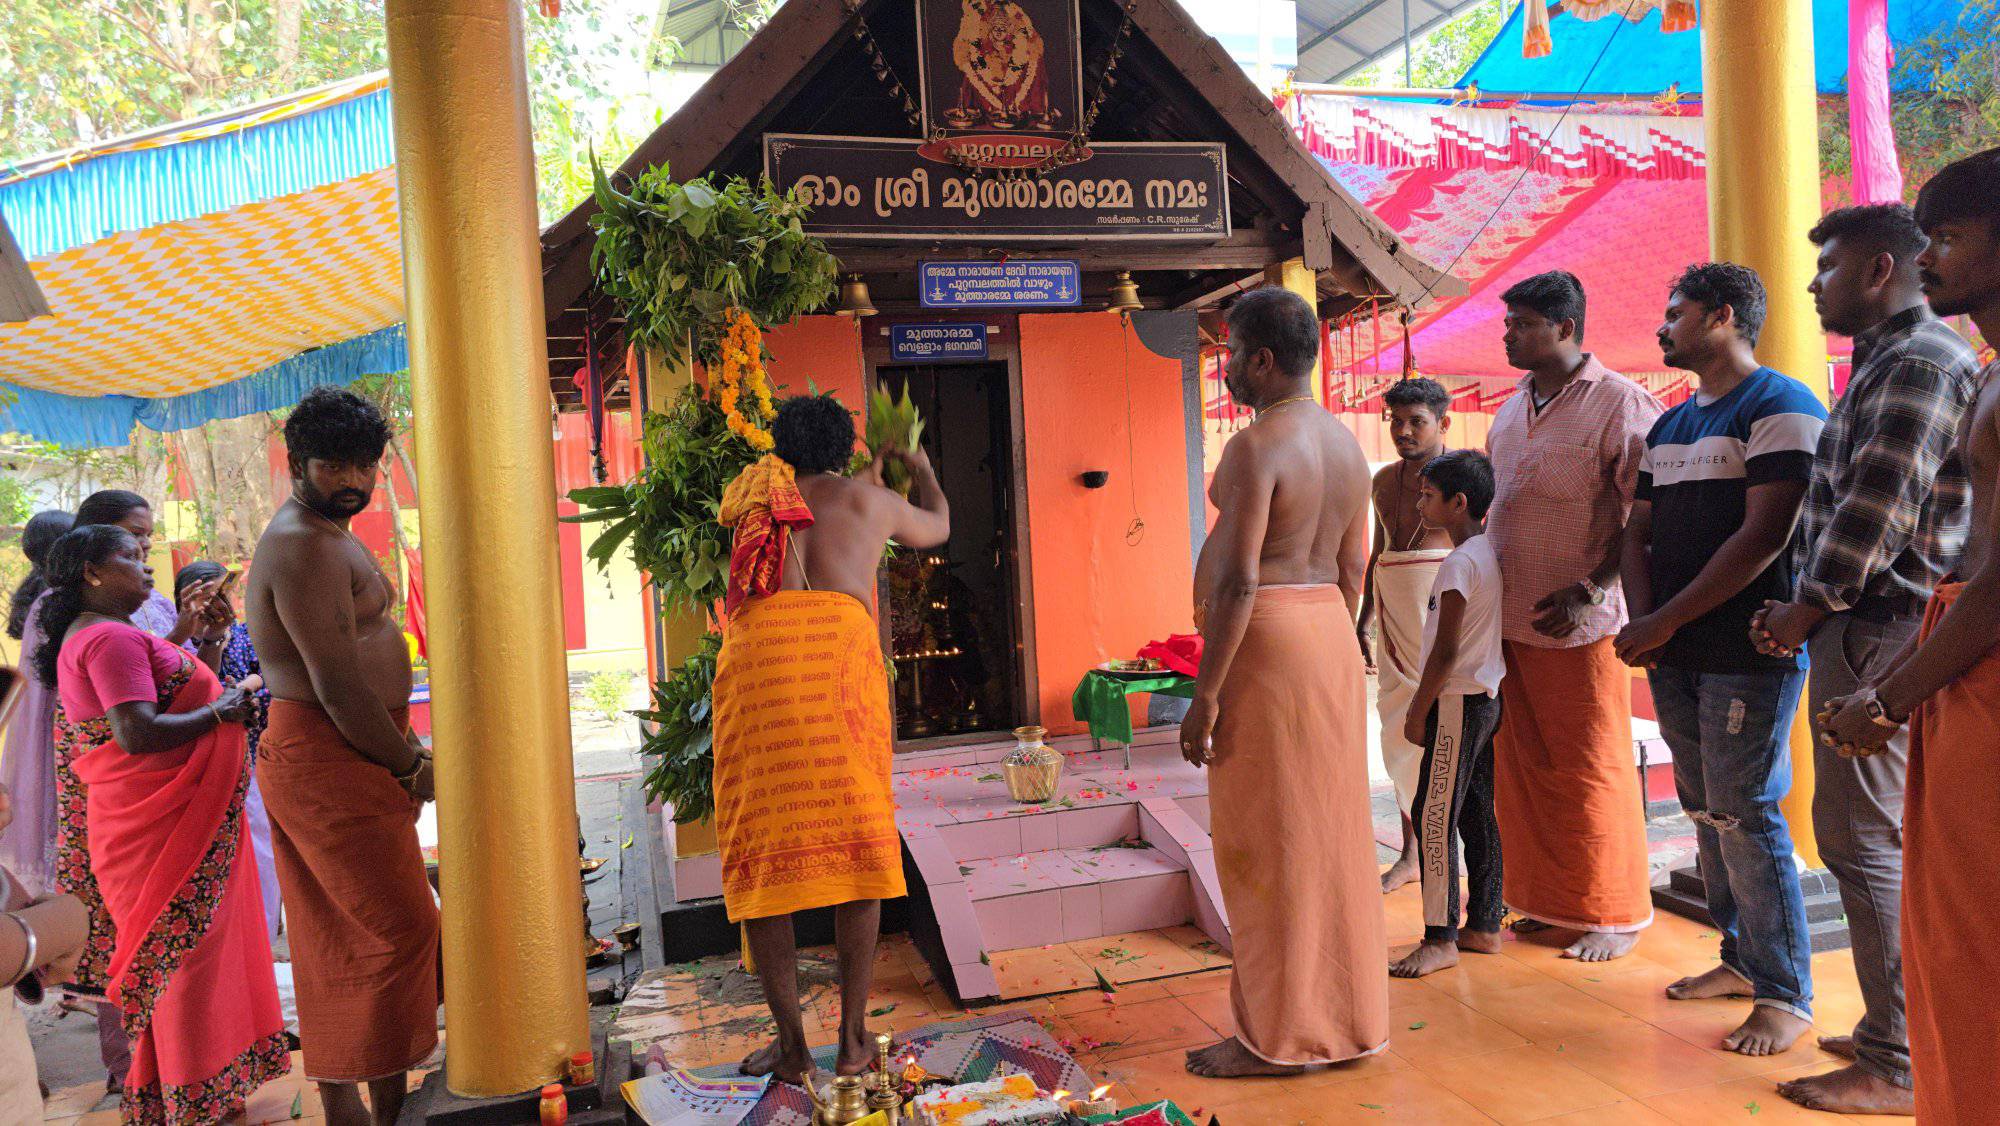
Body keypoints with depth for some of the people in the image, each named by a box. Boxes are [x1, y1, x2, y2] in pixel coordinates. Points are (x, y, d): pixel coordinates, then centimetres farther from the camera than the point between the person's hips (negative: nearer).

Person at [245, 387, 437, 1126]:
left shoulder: (324, 533, 18)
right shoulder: (304, 545, -16)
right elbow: (337, 685, -21)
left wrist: (404, 751, 14)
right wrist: (411, 766, -12)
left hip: (332, 760, 11)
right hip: (327, 762, -11)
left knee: (340, 940, 15)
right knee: (400, 930, -7)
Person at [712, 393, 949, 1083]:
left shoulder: (758, 502, 29)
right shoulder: (868, 500, 23)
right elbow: (936, 527, 43)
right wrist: (922, 472, 63)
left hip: (753, 652, 2)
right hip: (838, 645, -1)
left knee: (759, 850, 7)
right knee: (856, 840, 7)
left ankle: (791, 1042, 10)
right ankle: (852, 1036, 10)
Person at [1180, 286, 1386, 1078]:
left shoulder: (1256, 447, -15)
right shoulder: (1347, 446, 13)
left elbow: (1239, 582, -20)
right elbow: (1352, 572, 16)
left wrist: (1204, 696, -17)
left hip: (1265, 644, -9)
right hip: (1332, 636, 9)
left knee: (1267, 843, 0)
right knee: (1330, 830, 14)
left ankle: (1278, 1035, 10)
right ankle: (1347, 1015, 25)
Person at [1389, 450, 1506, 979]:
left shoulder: (1459, 563, -17)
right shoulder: (1488, 553, 12)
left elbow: (1446, 651, -19)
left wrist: (1417, 713, -12)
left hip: (1458, 702, -10)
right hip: (1487, 697, 10)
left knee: (1434, 817, -5)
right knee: (1477, 815, 14)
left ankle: (1440, 939, -1)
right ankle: (1483, 926, 21)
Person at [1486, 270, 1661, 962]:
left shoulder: (1621, 405, -9)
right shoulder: (1511, 410, 14)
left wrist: (1588, 591, -19)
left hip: (1578, 625, -7)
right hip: (1508, 620, 7)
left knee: (1590, 770, 2)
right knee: (1521, 768, 11)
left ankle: (1615, 916, 18)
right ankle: (1546, 903, 25)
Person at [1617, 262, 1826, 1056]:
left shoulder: (1781, 407, -8)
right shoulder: (1668, 426, 17)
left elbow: (1763, 537, -17)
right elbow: (1639, 531, 16)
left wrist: (1665, 621, -15)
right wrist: (1642, 620, -2)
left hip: (1749, 653, -8)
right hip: (1675, 655, 8)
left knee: (1746, 816, -5)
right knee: (1706, 812, 13)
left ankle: (1786, 994, 6)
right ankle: (1741, 957, 26)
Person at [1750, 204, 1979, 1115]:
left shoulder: (1918, 363, -14)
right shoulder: (1891, 359, 19)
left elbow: (1877, 513, -21)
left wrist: (1803, 611, -10)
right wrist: (1807, 613, 13)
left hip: (1880, 632, -10)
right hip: (1869, 629, 10)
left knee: (1865, 840, -7)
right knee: (1882, 836, 15)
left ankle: (1897, 1067, 1)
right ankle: (1898, 1027, 25)